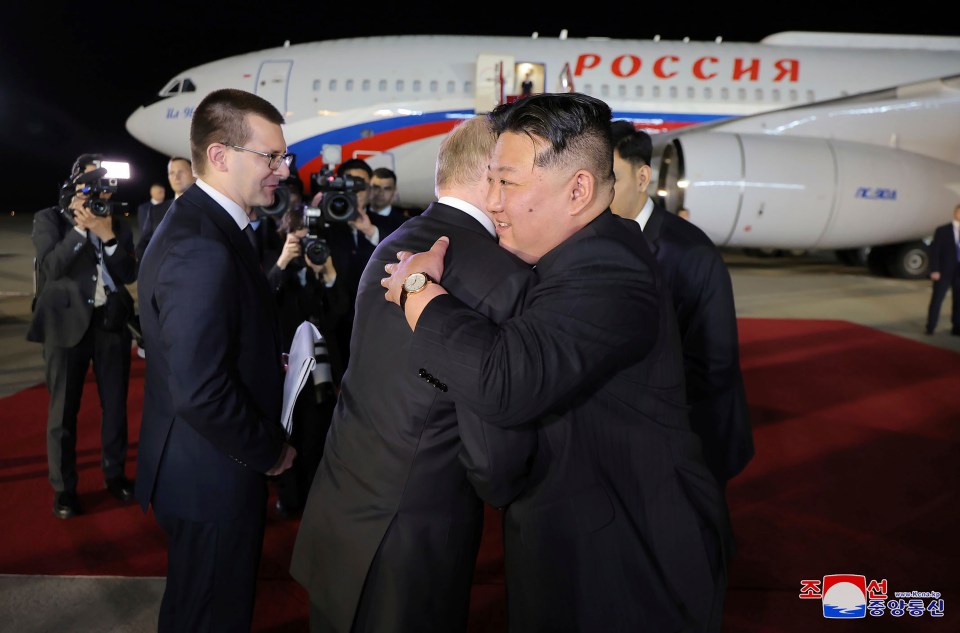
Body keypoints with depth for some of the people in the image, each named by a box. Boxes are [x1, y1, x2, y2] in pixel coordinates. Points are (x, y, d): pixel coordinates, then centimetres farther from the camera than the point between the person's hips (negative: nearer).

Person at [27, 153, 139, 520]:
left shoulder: (119, 225, 9)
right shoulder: (49, 218, 1)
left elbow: (129, 275, -1)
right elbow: (50, 266, -14)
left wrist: (108, 235, -11)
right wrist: (82, 227, -14)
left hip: (111, 322, 3)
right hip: (67, 322, -3)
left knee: (115, 405, 10)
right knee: (64, 410, 4)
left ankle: (115, 473, 26)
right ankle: (64, 487, 17)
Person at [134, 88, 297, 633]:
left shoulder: (202, 222, 6)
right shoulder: (200, 250, -27)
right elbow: (200, 391, -31)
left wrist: (269, 366, 3)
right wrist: (270, 450, -17)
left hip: (206, 466, 9)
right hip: (214, 478, -9)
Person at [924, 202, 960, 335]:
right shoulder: (942, 230, -1)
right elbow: (934, 251, -4)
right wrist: (934, 270, -11)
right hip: (944, 272, -3)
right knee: (937, 299, 3)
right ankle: (930, 327, 11)